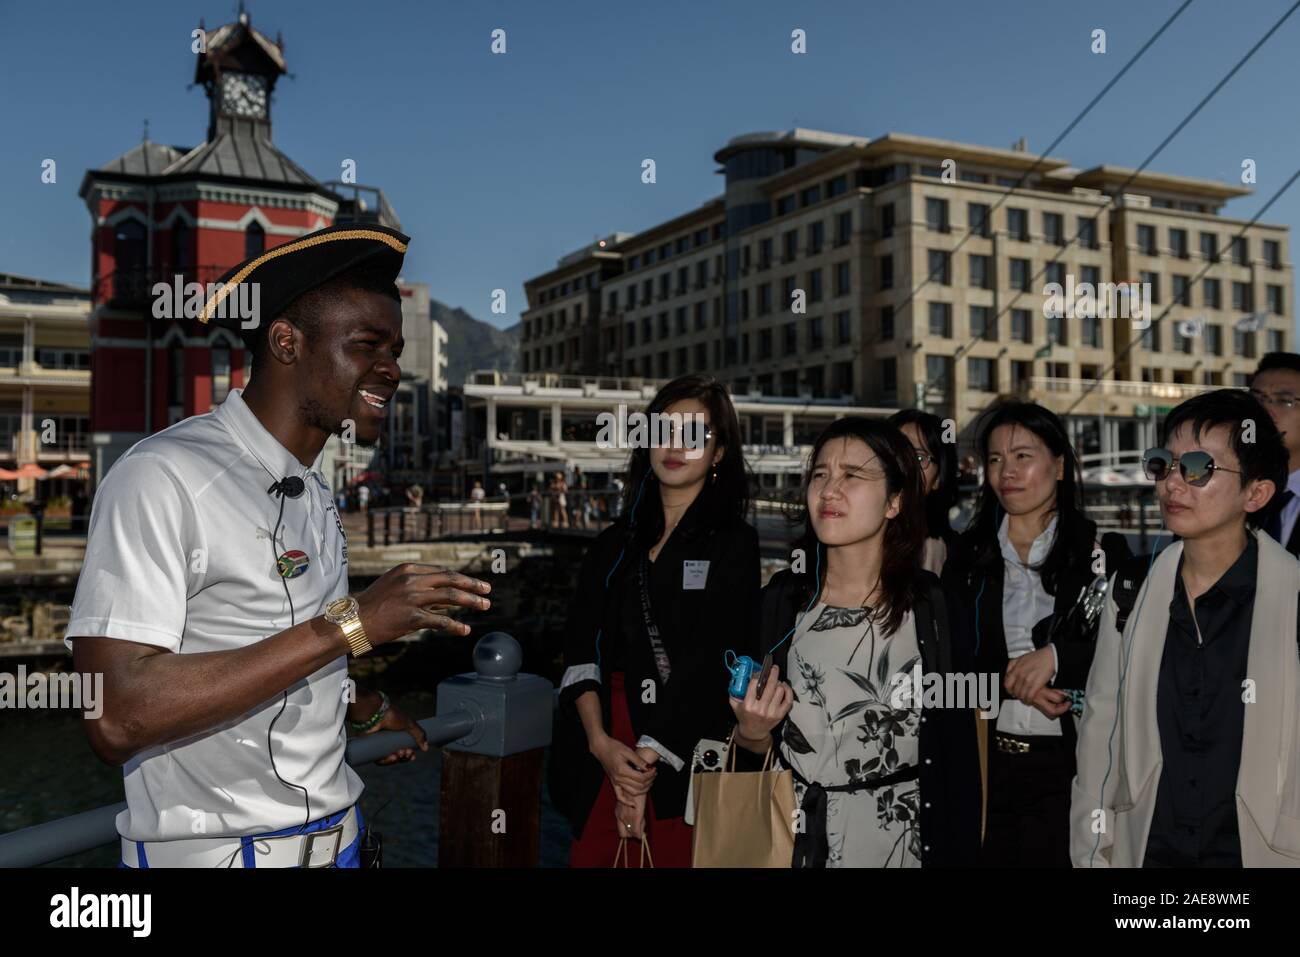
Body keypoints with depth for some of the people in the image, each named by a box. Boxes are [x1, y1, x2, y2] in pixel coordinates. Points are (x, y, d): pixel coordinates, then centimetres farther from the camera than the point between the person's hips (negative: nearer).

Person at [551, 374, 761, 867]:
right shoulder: (615, 543, 12)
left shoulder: (732, 543, -2)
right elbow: (580, 650, 3)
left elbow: (706, 664, -10)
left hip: (685, 757, -4)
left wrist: (648, 760, -15)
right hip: (604, 754, 4)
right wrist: (601, 743, -12)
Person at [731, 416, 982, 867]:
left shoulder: (933, 606, -9)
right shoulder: (779, 601, -8)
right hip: (791, 835, 1)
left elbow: (957, 754, -5)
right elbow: (750, 752, 2)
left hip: (900, 839, 0)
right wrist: (751, 734, -19)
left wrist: (958, 854, -6)